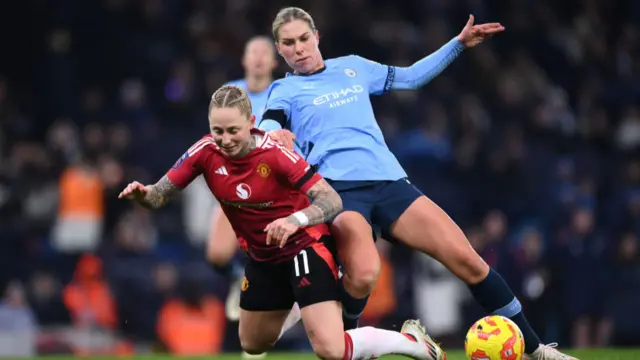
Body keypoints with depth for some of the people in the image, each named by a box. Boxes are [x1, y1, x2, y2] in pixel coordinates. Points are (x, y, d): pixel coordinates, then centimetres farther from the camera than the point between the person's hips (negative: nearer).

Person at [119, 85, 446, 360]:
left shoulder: (275, 154, -28)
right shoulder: (205, 153, -15)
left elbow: (333, 201, -30)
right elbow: (160, 195, -8)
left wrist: (296, 219, -49)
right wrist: (142, 194, -31)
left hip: (305, 246, -6)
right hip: (263, 257, 6)